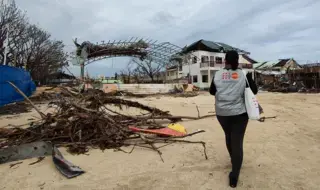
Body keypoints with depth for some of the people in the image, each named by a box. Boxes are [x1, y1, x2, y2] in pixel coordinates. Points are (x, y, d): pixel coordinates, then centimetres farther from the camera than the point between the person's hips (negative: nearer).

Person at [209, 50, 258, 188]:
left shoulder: (217, 75, -3)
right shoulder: (244, 75, -5)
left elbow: (212, 91, 7)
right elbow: (254, 91, 5)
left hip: (222, 113, 2)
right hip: (239, 113, -1)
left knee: (229, 136, 24)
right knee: (237, 142, 2)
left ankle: (234, 160, 46)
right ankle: (234, 176, 0)